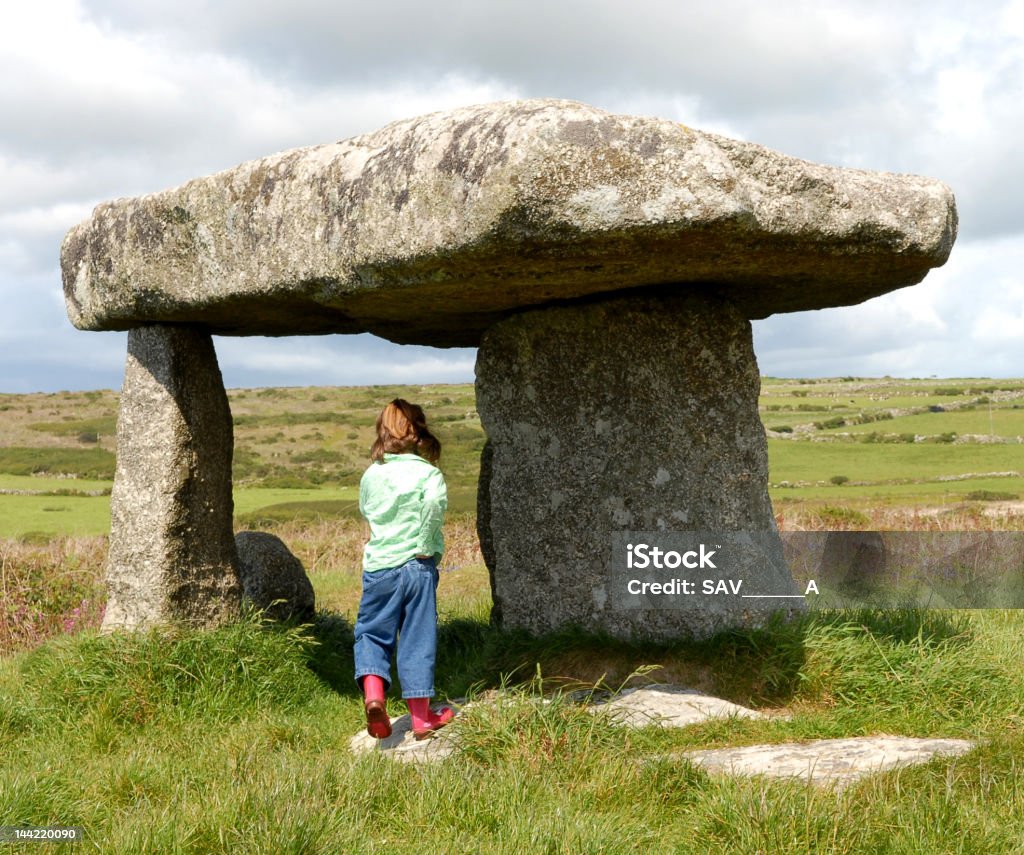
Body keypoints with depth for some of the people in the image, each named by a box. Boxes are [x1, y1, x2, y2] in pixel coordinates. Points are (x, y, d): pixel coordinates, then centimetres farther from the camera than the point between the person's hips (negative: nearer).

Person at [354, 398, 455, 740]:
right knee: (417, 640, 6)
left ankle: (373, 694, -13)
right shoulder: (428, 472, -5)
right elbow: (436, 501, -24)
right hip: (418, 566, -2)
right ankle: (421, 717, 15)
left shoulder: (371, 474, 5)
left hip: (378, 567, 2)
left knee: (371, 633, 12)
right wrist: (425, 540, -14)